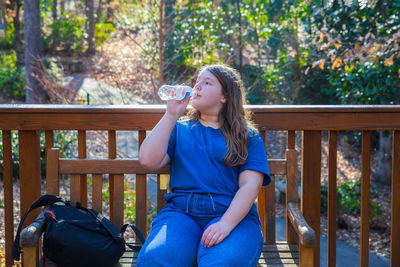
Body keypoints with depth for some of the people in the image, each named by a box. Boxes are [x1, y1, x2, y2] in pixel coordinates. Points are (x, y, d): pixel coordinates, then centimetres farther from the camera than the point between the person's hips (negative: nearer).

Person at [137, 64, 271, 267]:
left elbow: (250, 185, 0)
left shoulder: (248, 137, 14)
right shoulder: (180, 128, 21)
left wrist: (226, 224, -18)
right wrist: (171, 115, 4)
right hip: (180, 211, 1)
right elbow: (148, 161, 3)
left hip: (232, 213, -1)